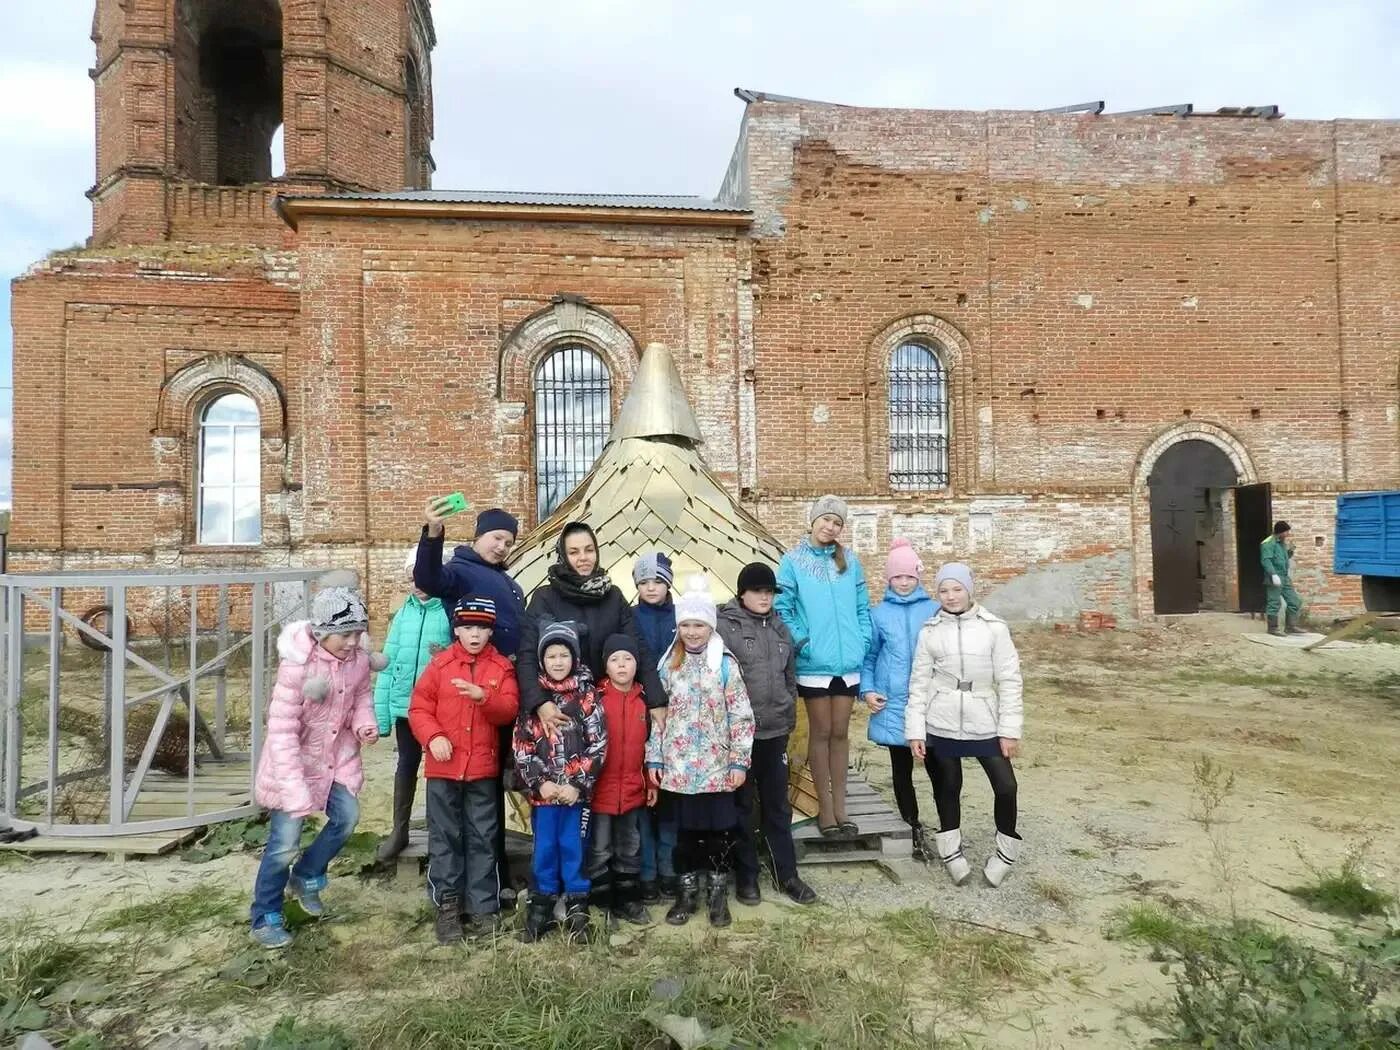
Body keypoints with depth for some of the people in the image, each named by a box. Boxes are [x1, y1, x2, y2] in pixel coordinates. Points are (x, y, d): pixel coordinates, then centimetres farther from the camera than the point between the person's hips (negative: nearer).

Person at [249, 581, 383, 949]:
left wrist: (364, 724, -14)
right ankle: (265, 919, 18)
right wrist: (296, 790, -29)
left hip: (337, 754, 6)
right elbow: (281, 730, -26)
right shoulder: (297, 664, -29)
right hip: (295, 757, -5)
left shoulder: (359, 658, -12)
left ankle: (306, 878, 32)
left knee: (347, 818, 5)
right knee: (285, 841, -3)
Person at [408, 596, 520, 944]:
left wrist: (483, 696, -25)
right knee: (444, 838, 7)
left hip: (483, 767, 1)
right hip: (444, 766, 0)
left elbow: (509, 710, -8)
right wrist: (433, 736, -17)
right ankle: (447, 907, 17)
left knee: (482, 838, 8)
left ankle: (483, 906, 19)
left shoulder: (502, 667, 2)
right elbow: (419, 708, 0)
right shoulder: (439, 664, 0)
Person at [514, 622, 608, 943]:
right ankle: (541, 907, 24)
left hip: (577, 790, -1)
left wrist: (578, 784, -11)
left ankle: (577, 909, 19)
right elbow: (521, 746, 1)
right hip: (542, 790, 1)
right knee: (544, 848, 10)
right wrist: (539, 783, -9)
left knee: (574, 848, 6)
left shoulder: (587, 696, -1)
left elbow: (598, 744, -5)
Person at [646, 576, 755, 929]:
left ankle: (718, 894, 23)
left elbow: (741, 716, -4)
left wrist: (739, 761, -7)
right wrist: (654, 758, 3)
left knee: (720, 830, 6)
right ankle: (686, 892, 26)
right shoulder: (668, 664, 4)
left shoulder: (725, 664, -4)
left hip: (717, 766, -2)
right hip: (678, 766, 2)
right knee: (685, 830, 10)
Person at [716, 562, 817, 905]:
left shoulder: (779, 627, 11)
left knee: (778, 805, 13)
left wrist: (790, 718, 15)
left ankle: (786, 873, 24)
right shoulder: (725, 626, -9)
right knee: (742, 805, 8)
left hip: (776, 730, 5)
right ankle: (746, 875, 20)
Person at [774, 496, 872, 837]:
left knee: (841, 732, 11)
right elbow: (783, 608, -5)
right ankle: (825, 806, 17)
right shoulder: (793, 561, -4)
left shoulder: (850, 560, 6)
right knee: (821, 732, 6)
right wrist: (803, 641, -12)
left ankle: (839, 805, 22)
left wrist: (863, 642, 0)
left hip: (848, 661, 3)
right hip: (814, 663, -3)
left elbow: (863, 607, 10)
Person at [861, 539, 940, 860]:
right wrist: (867, 690, -4)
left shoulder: (934, 610, 2)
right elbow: (869, 656, 7)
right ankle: (914, 830, 26)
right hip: (893, 703, 1)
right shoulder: (878, 614, 3)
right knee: (901, 770, 11)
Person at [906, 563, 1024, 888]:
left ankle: (1006, 851, 20)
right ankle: (951, 852, 29)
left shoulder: (994, 627, -3)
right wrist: (915, 730, -2)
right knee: (947, 788, 10)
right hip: (941, 725, 1)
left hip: (985, 724, -1)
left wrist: (1010, 729, -5)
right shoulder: (929, 632, 1)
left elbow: (1009, 680, -2)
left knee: (1006, 786, -4)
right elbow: (919, 683, 2)